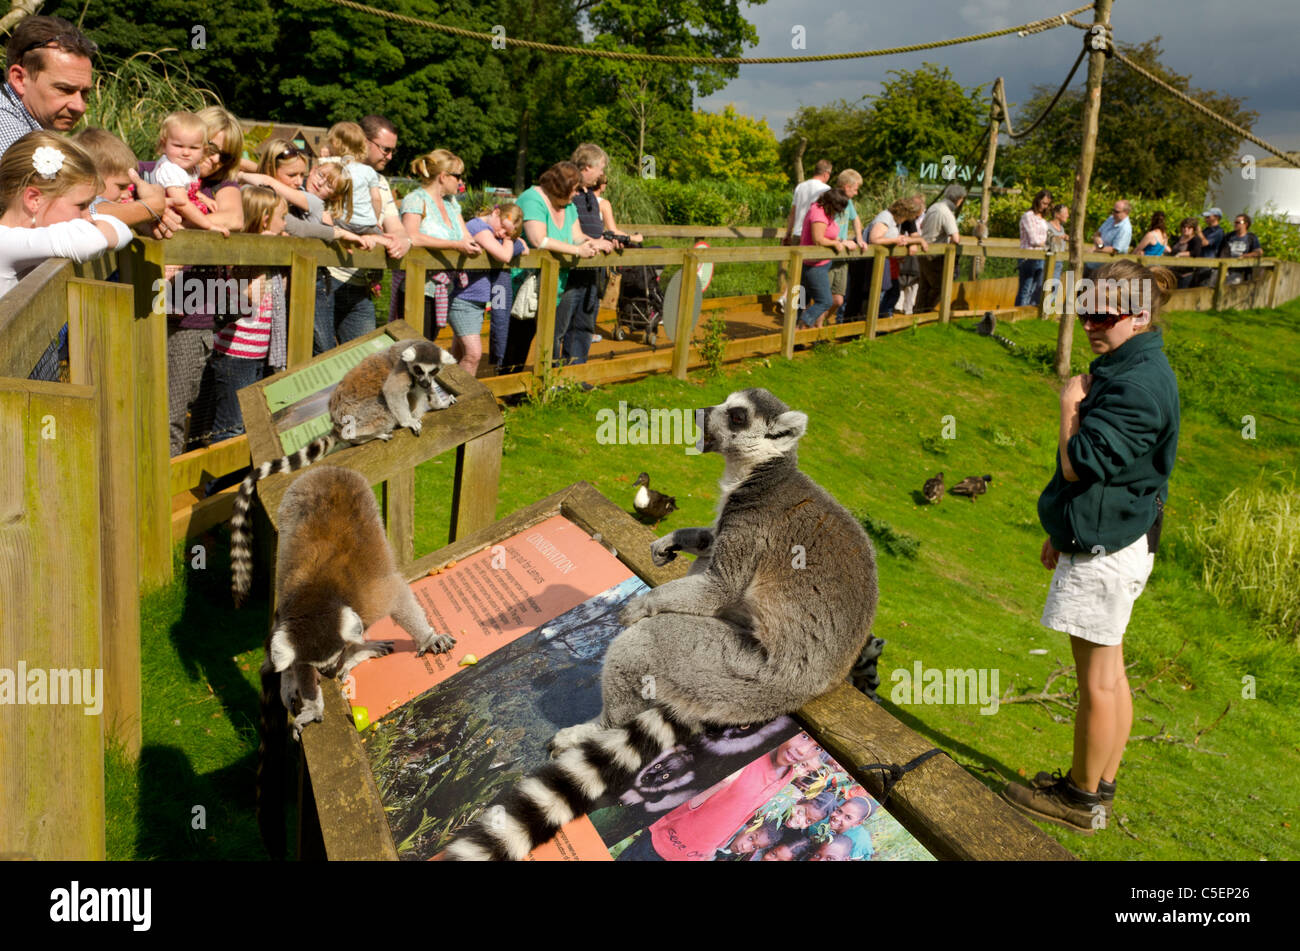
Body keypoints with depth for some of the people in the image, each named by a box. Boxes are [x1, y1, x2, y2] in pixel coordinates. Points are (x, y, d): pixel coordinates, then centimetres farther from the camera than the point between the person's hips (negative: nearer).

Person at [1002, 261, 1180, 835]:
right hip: (1105, 539, 11)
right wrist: (1063, 533, 21)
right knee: (1108, 673, 17)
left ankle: (1082, 799, 17)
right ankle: (1098, 788, 30)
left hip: (1107, 549, -10)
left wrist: (1070, 406, -9)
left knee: (1097, 680, 2)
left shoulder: (1138, 384, -21)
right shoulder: (1123, 371, 12)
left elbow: (1081, 465, -24)